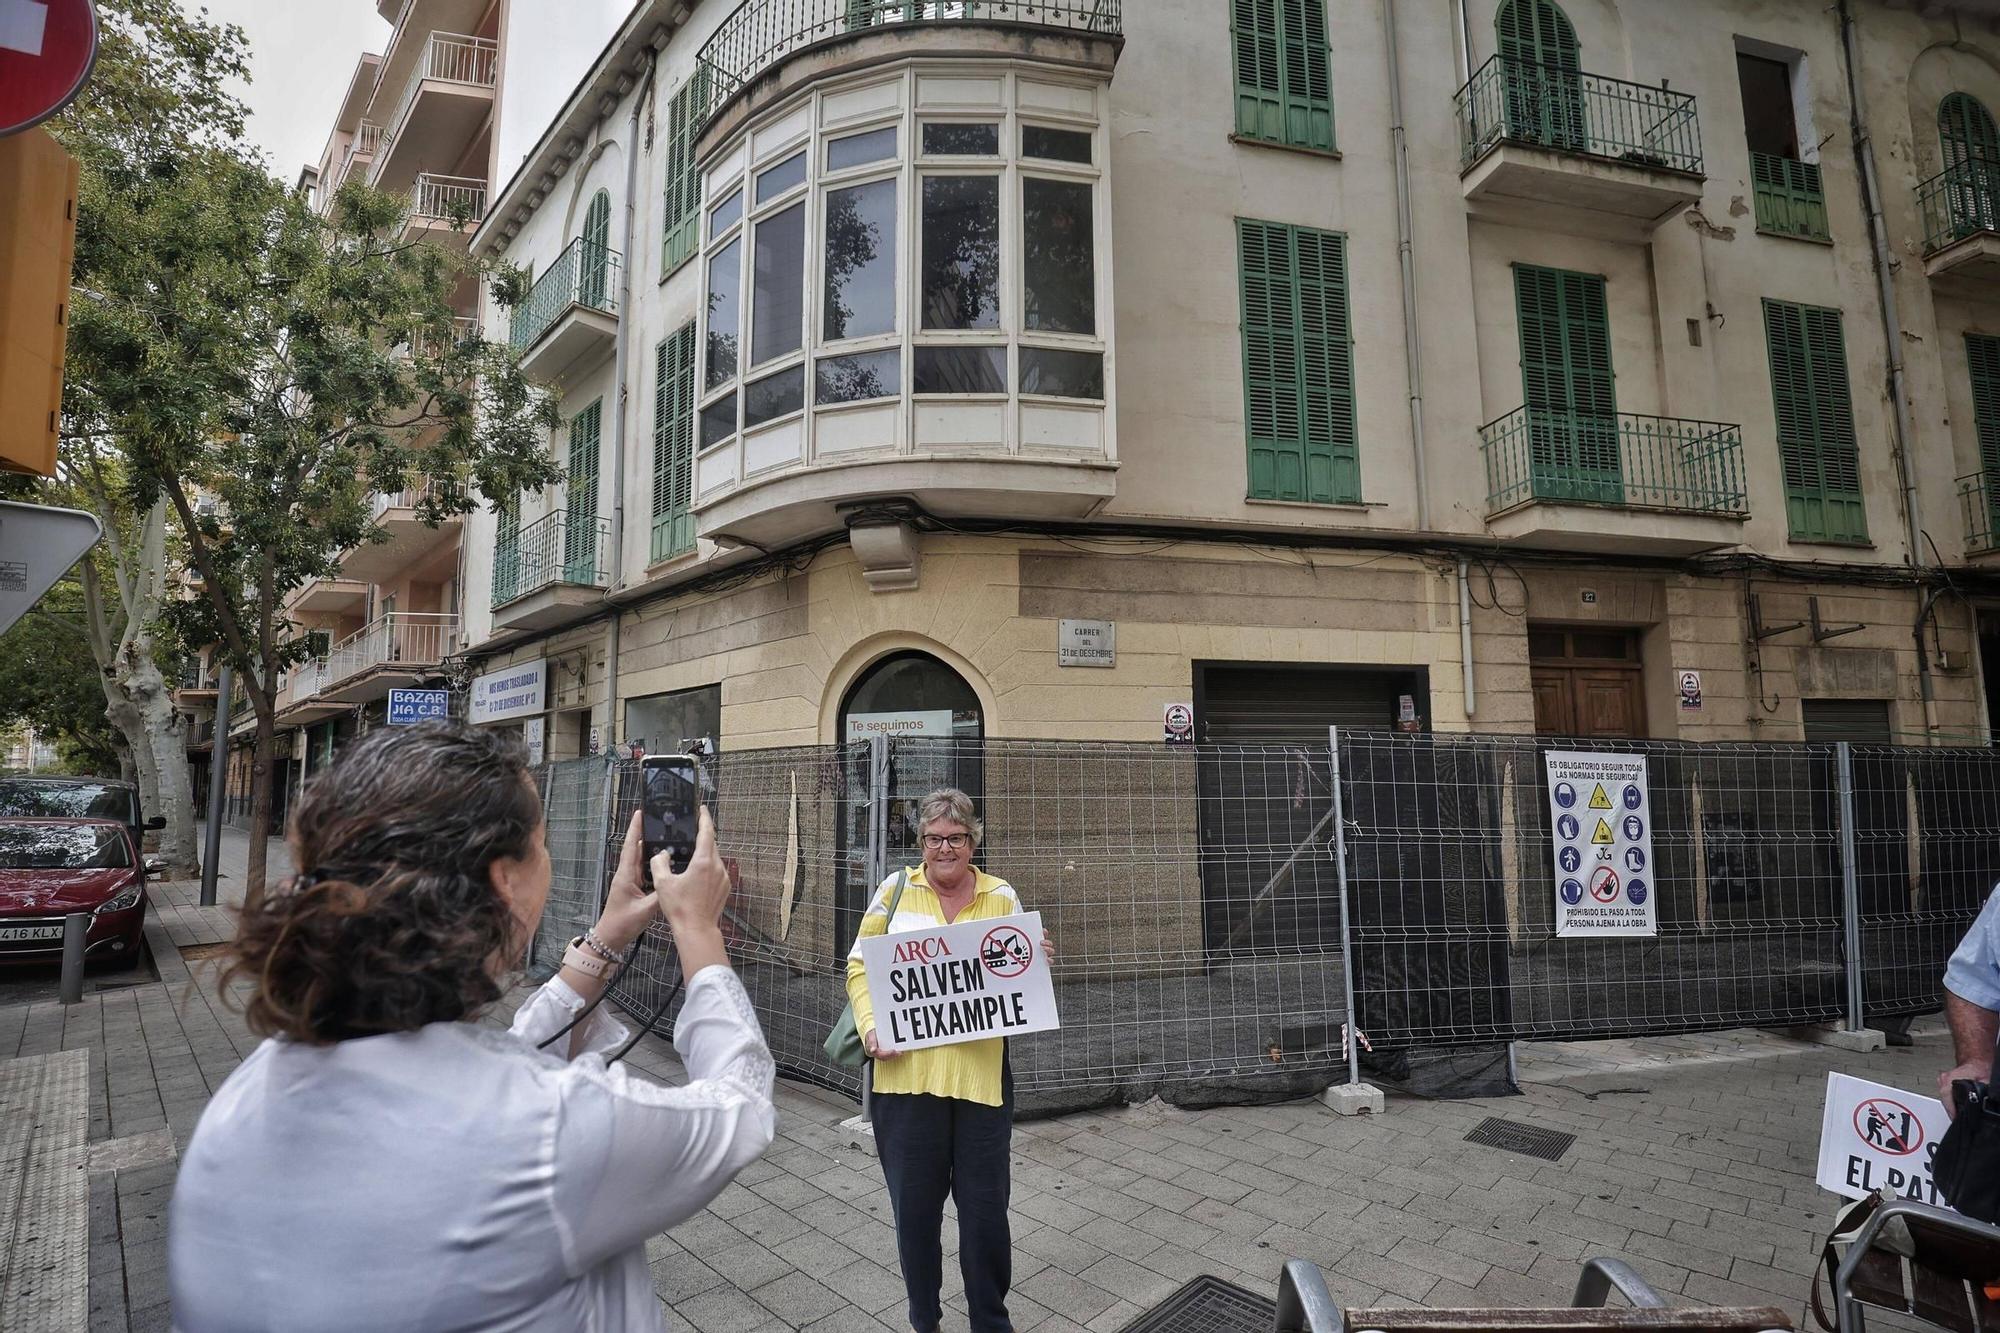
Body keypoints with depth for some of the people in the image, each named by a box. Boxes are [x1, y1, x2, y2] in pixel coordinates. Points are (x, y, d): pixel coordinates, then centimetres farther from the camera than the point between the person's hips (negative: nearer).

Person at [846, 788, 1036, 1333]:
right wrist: (870, 1027, -11)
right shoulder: (895, 889, 3)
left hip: (980, 1071, 1)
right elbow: (860, 967, 4)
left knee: (985, 1205, 9)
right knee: (914, 1205, 12)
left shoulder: (1002, 896, 6)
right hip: (905, 1070, 0)